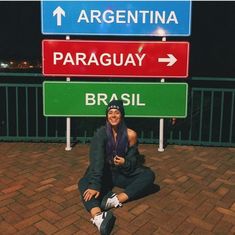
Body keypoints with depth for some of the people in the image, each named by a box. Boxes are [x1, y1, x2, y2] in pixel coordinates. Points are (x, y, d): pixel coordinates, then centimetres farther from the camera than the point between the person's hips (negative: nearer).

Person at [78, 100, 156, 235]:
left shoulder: (130, 135, -10)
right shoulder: (101, 133, -15)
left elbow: (133, 161, -3)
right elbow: (97, 160, -26)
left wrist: (125, 163, -27)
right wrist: (95, 185, -38)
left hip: (124, 173, 2)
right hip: (105, 173, -1)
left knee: (149, 175, -22)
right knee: (84, 183, -31)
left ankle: (118, 199, -39)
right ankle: (97, 216, -59)